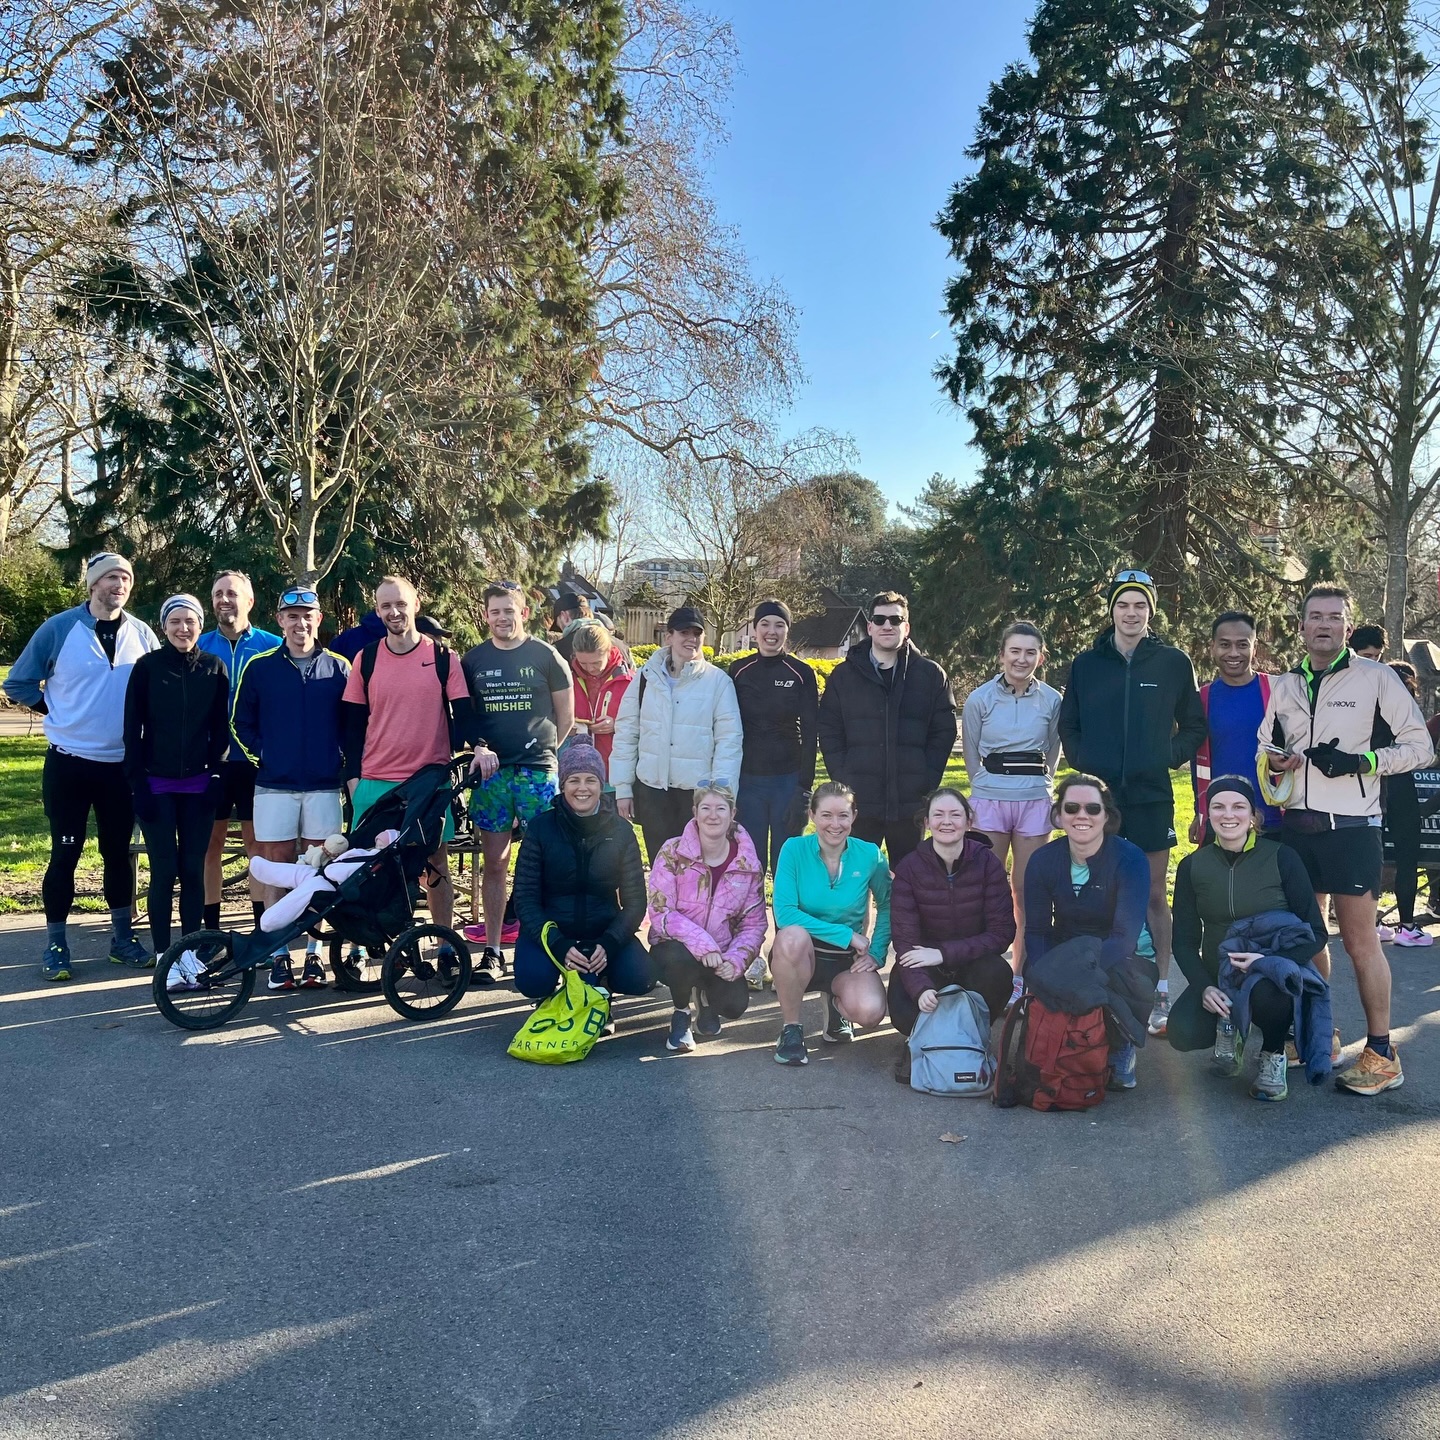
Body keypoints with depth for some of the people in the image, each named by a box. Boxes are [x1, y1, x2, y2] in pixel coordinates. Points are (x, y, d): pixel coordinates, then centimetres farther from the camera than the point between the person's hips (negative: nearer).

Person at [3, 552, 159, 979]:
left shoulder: (142, 635, 1)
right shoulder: (59, 629, -6)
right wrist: (55, 709, -2)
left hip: (122, 765, 2)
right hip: (69, 763, -2)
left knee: (118, 852, 12)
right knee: (65, 854, 2)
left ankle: (123, 938, 22)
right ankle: (55, 945, 12)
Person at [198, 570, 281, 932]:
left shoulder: (272, 647, -1)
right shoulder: (199, 647, 4)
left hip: (256, 761, -1)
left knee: (257, 842, 5)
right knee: (211, 842, 6)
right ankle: (211, 929, 15)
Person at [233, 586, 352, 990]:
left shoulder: (338, 668, 4)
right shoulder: (259, 668, 4)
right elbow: (241, 722, 10)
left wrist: (344, 760, -1)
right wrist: (260, 755, -1)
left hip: (324, 785, 0)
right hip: (274, 785, 0)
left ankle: (313, 955, 12)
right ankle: (278, 956, 9)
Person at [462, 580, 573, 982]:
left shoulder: (545, 656, 4)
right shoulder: (473, 661, 10)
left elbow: (566, 715, 8)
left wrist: (544, 752, 4)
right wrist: (479, 748, -2)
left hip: (537, 771, -2)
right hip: (490, 772, 2)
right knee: (495, 861, 4)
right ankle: (493, 951, 10)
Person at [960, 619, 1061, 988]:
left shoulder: (1051, 700, 1)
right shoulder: (979, 699, -2)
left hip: (1034, 800, 1)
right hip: (989, 799, -1)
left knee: (1026, 889, 5)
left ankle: (1020, 972, 13)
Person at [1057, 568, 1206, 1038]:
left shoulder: (1173, 663, 3)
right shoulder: (1087, 664, 6)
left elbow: (1193, 726, 10)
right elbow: (1068, 726, 14)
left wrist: (1170, 758, -2)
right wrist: (1081, 763, 1)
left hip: (1151, 796, -1)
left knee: (1154, 895, 4)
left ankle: (1159, 994, 12)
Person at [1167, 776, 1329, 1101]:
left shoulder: (1282, 858, -8)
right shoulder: (1192, 867, -1)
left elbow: (1315, 932, -9)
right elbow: (1185, 940, 1)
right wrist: (1203, 987, -18)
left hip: (1274, 975, -2)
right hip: (1218, 977, 2)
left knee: (1267, 990, -38)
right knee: (1183, 1033, -27)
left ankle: (1273, 1055, -4)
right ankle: (1228, 1023, 10)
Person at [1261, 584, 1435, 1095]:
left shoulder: (1375, 677, -4)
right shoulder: (1284, 685, 11)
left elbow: (1420, 746, -3)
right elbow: (1264, 750, 19)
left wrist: (1360, 761, -16)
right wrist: (1273, 758, -4)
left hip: (1351, 828, -5)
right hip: (1296, 826, 5)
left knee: (1360, 940, -3)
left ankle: (1382, 1053, 5)